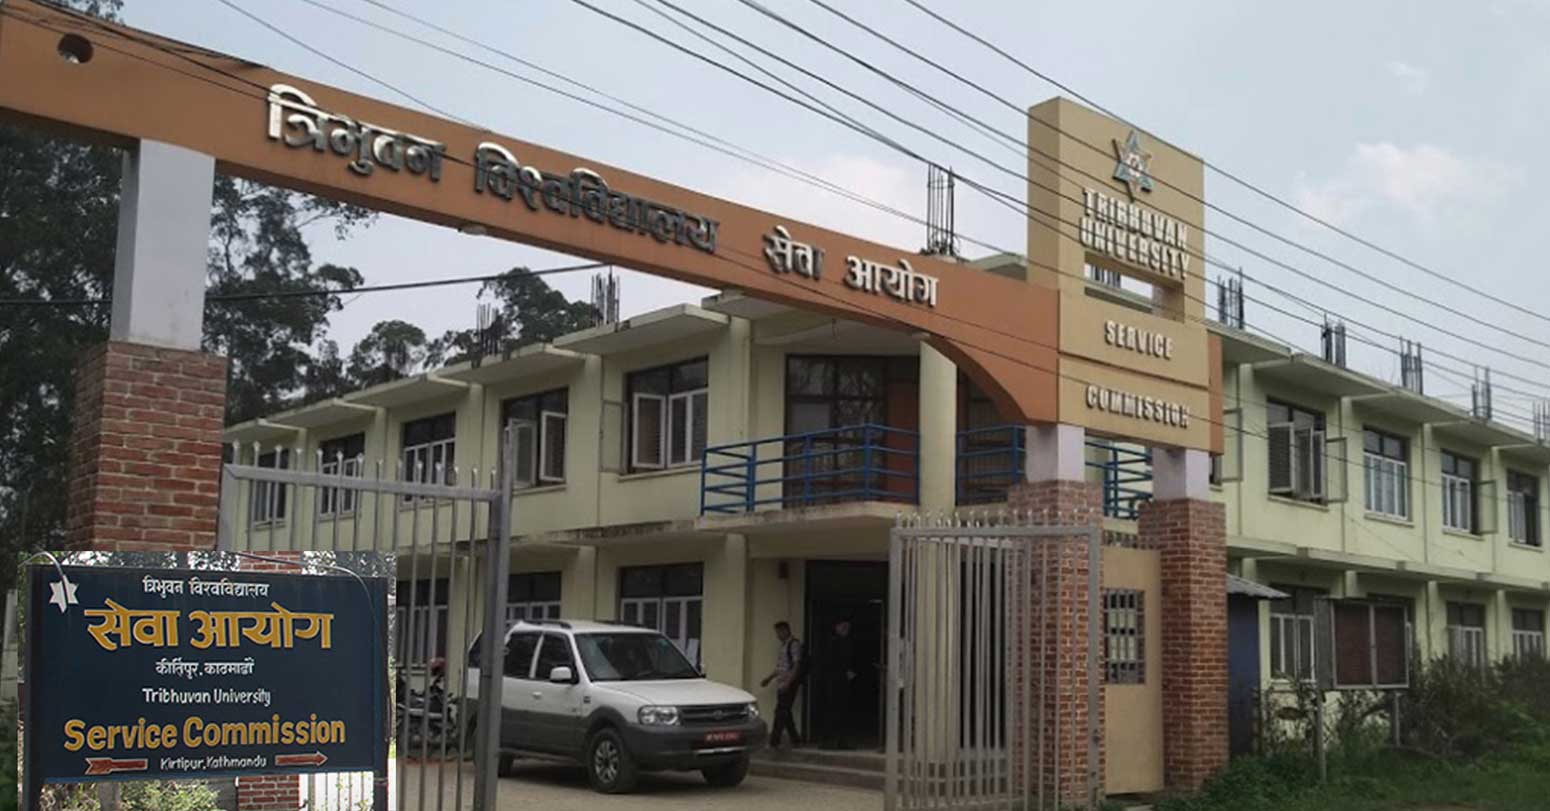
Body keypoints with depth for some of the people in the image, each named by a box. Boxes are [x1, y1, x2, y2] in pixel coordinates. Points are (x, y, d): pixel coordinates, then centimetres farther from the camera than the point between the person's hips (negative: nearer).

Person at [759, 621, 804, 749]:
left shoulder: (794, 644, -10)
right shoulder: (784, 645, 18)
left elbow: (797, 665, -17)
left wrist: (788, 681, -23)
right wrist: (769, 678, 25)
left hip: (789, 684, -9)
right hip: (781, 684, 9)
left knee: (781, 712, -9)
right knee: (784, 712, 10)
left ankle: (774, 742, -9)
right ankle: (796, 740, 17)